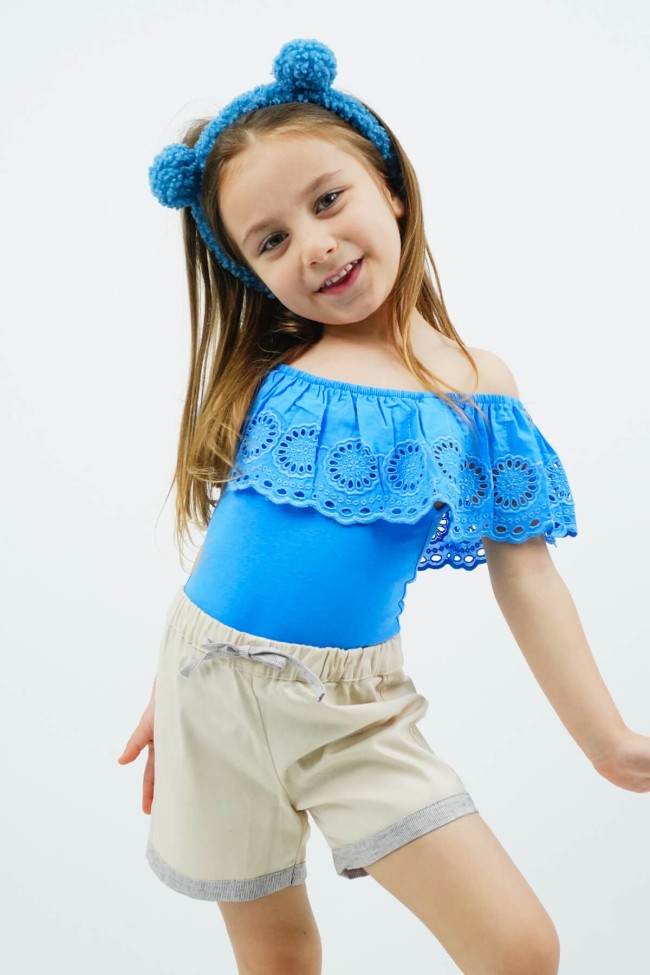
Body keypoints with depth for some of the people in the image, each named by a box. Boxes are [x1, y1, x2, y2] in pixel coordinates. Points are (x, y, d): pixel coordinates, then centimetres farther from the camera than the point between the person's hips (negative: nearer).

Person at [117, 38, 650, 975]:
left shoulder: (477, 382, -2)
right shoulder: (265, 369, 0)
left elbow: (526, 579, -1)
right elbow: (234, 533, 7)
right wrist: (172, 692, 12)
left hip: (355, 709, -1)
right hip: (212, 678, 1)